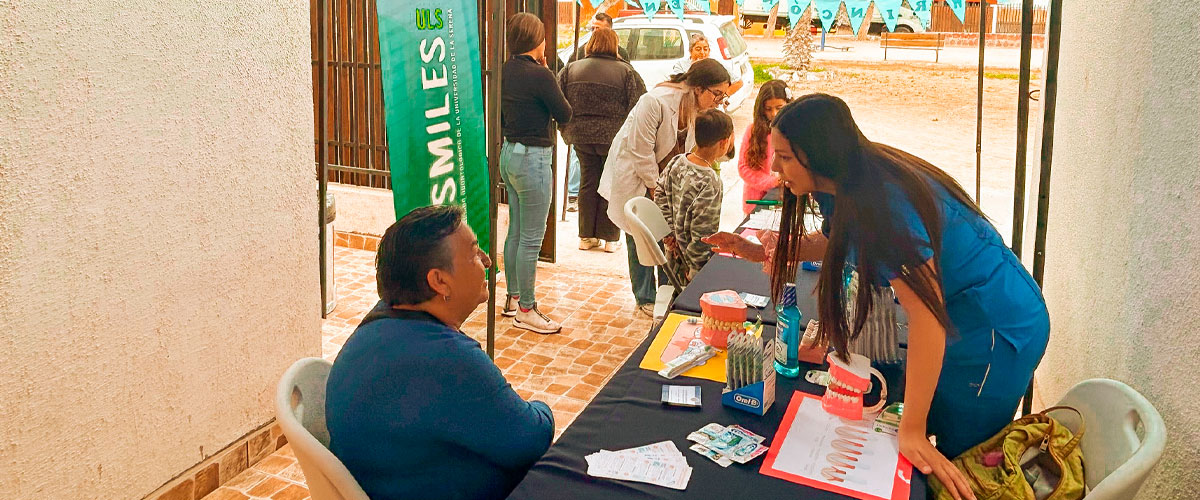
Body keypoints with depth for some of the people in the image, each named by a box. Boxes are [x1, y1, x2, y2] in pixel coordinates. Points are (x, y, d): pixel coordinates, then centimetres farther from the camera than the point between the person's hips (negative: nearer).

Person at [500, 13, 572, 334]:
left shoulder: (504, 72, 5)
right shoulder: (539, 75, -18)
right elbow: (565, 115, -8)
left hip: (509, 154, 9)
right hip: (532, 159, -9)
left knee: (516, 232, 18)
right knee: (531, 239, -1)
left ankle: (513, 298, 29)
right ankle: (525, 311, 6)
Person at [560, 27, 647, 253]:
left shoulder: (570, 69, 4)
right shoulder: (626, 72, -5)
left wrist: (567, 129, 15)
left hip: (581, 135, 3)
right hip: (614, 137, -3)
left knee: (588, 182, 13)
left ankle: (586, 236, 17)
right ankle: (610, 238, 12)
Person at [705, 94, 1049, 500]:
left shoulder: (883, 203, -31)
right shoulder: (842, 186, -2)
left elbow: (927, 315, -34)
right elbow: (831, 241, 22)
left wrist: (912, 431, -32)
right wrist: (761, 252, 10)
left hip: (997, 328, -9)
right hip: (957, 318, 9)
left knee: (957, 462, 2)